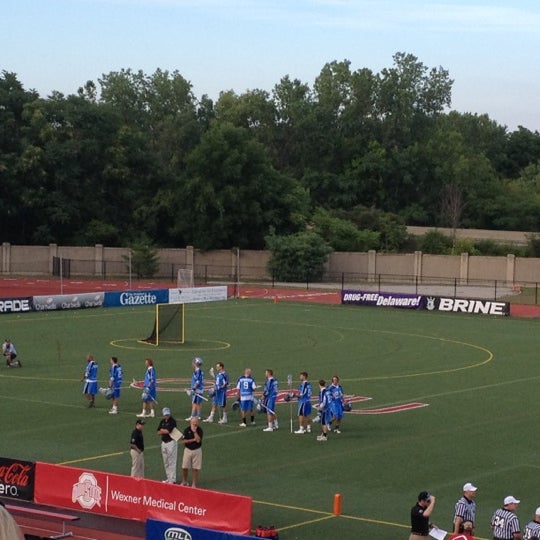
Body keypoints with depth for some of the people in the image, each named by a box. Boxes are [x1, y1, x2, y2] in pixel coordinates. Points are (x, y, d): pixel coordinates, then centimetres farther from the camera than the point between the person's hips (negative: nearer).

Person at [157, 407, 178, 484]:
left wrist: (162, 430, 0)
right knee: (166, 463, 12)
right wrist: (165, 431, -10)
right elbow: (159, 432, 10)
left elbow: (168, 431, -19)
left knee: (172, 462, -6)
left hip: (171, 442, -8)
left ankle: (172, 479, -4)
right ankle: (168, 478, 20)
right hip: (164, 442, 8)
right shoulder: (162, 421, 11)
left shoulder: (172, 421, -11)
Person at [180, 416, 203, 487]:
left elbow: (198, 440, -18)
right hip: (188, 450, 1)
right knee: (184, 467, 3)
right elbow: (184, 441, -7)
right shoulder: (187, 430, -3)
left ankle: (194, 484, 9)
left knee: (195, 468, 0)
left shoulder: (199, 430, -6)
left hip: (197, 450, -1)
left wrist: (194, 431, -20)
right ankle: (184, 481, 22)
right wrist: (193, 440, -14)